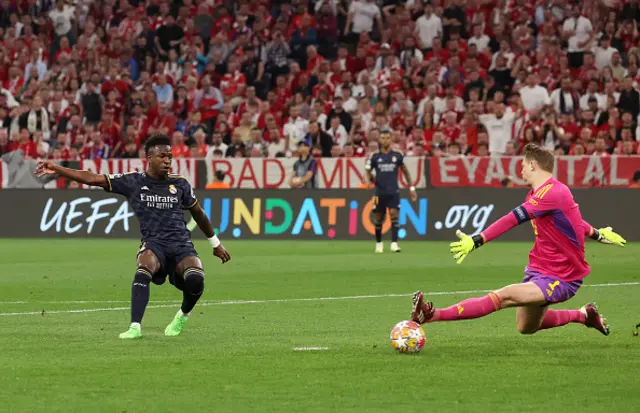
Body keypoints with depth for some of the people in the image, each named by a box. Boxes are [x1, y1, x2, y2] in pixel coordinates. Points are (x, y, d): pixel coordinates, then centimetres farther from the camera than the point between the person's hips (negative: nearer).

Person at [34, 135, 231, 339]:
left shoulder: (180, 184, 9)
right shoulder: (133, 182, 4)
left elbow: (198, 213, 24)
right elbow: (92, 178, 0)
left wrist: (216, 243, 30)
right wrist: (56, 169, -7)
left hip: (182, 244, 1)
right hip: (153, 243, -1)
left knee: (195, 279, -28)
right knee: (144, 269, -37)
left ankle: (183, 315, 5)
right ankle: (135, 327, -37)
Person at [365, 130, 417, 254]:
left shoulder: (397, 155, 3)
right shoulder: (374, 156, 2)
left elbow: (405, 170, 13)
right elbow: (368, 171, 8)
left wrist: (412, 188, 11)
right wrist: (369, 178, -15)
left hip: (393, 191, 0)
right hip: (379, 191, 0)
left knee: (394, 215, -14)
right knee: (378, 218, 6)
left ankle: (394, 243, -18)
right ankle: (379, 243, 23)